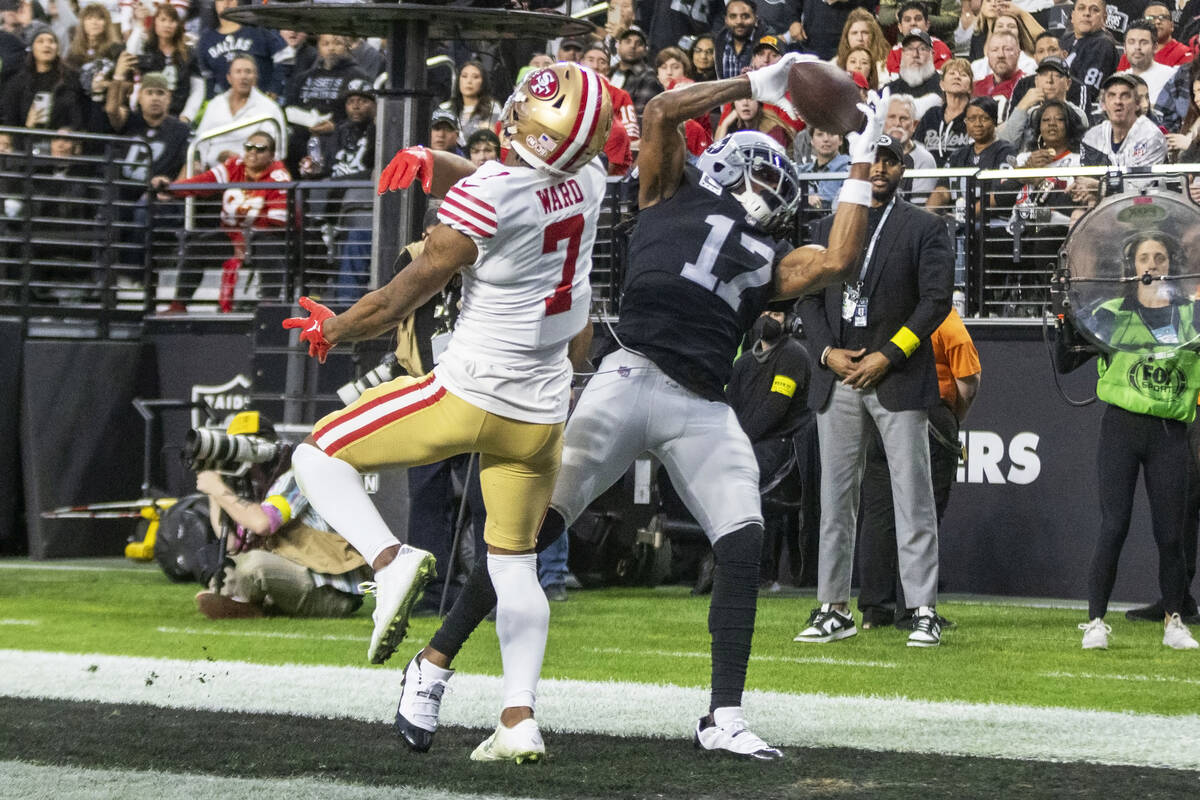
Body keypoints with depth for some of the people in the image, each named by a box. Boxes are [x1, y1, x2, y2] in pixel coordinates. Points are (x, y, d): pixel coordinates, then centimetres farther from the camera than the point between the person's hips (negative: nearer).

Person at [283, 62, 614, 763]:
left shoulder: (486, 198, -21)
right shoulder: (588, 182, -1)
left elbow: (408, 295, -10)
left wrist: (333, 329, 7)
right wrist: (429, 160, -6)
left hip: (470, 396, -6)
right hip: (543, 414, 6)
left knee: (322, 455, 9)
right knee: (515, 564, 17)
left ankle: (391, 561, -15)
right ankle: (520, 720, 7)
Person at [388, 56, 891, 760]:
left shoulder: (772, 261, 24)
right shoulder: (675, 194, 15)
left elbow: (838, 260, 9)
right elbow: (663, 111, 4)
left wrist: (862, 160, 17)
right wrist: (758, 86, 9)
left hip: (703, 410, 4)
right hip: (634, 377, -4)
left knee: (743, 545, -8)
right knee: (535, 527, -5)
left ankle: (724, 718, -2)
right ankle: (433, 667, 1)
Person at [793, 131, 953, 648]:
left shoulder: (924, 229, 3)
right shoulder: (828, 228, 15)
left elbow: (936, 299, -5)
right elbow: (808, 297, 11)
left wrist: (886, 357, -12)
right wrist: (828, 352, -5)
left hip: (898, 377, -4)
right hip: (837, 378, 4)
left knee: (913, 498, -6)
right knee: (835, 498, 5)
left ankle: (923, 610, -5)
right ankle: (834, 609, 9)